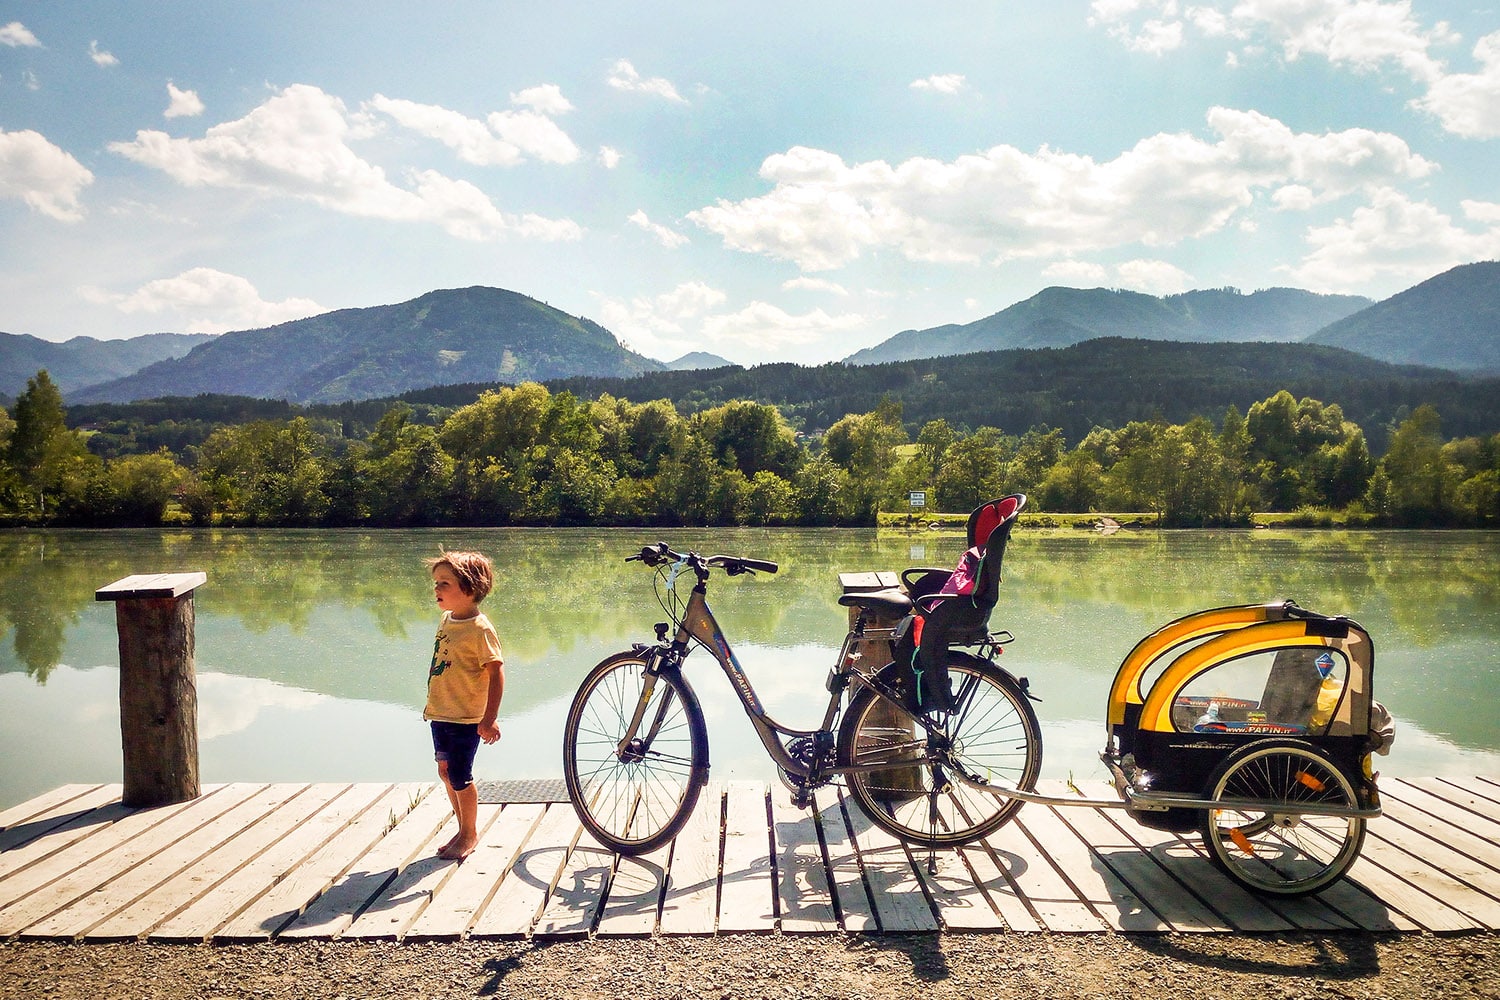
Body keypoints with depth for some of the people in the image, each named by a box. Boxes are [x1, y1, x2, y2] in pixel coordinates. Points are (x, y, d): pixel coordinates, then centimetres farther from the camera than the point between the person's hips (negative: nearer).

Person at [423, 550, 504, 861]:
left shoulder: (480, 629, -19)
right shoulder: (446, 619, 7)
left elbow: (496, 672, -21)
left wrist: (489, 719, -24)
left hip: (466, 719, -8)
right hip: (440, 715, 8)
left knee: (460, 777, 0)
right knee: (446, 772, 15)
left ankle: (470, 834, 20)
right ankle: (463, 830, 31)